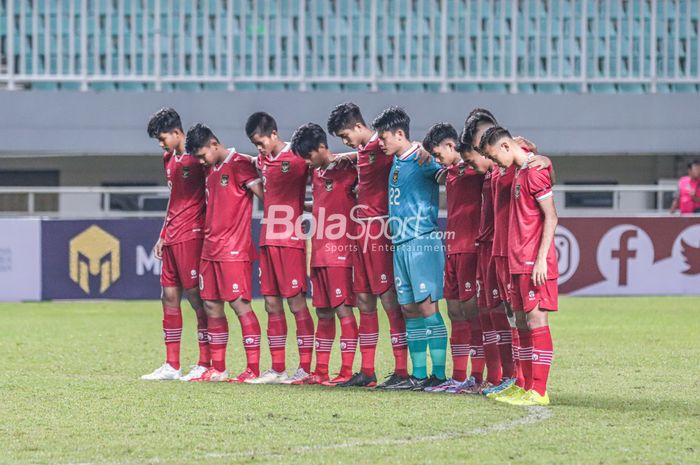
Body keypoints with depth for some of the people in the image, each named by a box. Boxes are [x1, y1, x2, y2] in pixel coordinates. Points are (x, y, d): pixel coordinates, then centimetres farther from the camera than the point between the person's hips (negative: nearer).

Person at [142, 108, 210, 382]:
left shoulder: (197, 158, -10)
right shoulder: (169, 159, 17)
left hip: (191, 235, -9)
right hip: (172, 239, 9)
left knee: (196, 296, -7)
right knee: (169, 297, 8)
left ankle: (205, 364, -2)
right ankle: (171, 366, 11)